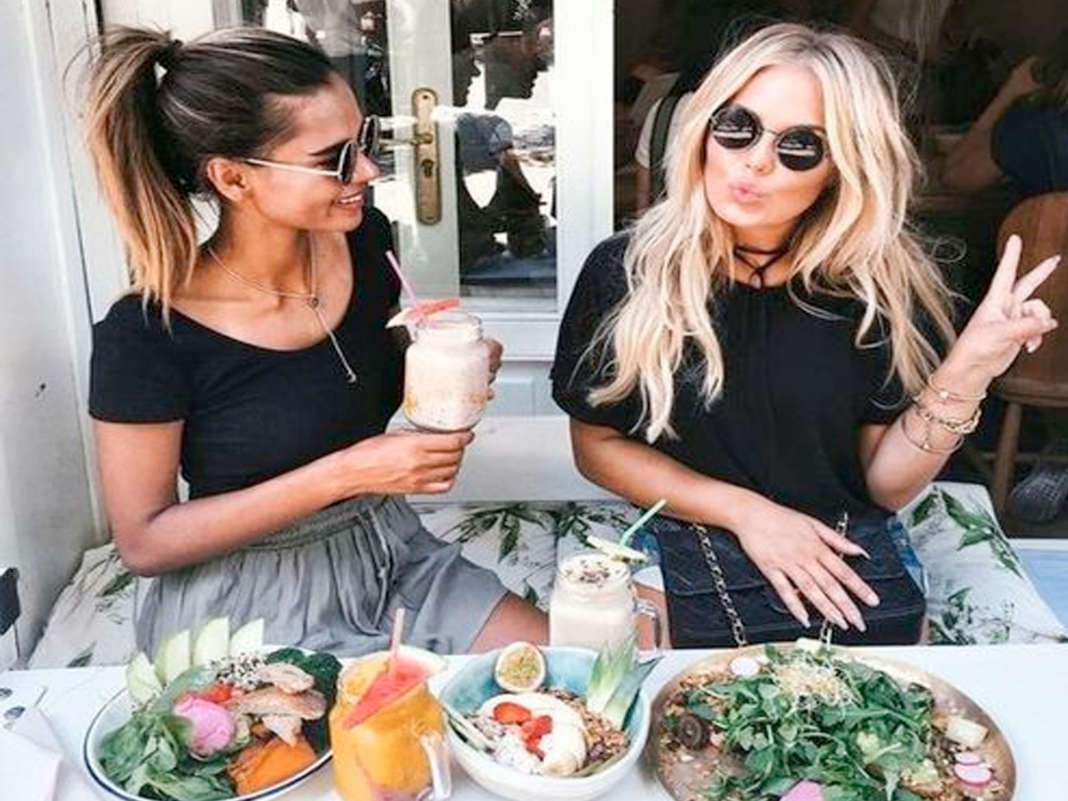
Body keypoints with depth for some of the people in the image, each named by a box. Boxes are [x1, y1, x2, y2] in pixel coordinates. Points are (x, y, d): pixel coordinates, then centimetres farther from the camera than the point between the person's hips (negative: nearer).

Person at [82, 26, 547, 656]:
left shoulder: (366, 240, -6)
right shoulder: (147, 336, -22)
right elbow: (144, 542, -15)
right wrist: (345, 475, -25)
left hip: (391, 561, 6)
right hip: (249, 612, -5)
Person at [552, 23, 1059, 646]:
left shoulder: (887, 285, -4)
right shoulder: (626, 272, -7)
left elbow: (886, 484, -2)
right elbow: (596, 445, -1)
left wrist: (966, 371, -17)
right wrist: (742, 511, -11)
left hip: (850, 566, 2)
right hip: (686, 561, -1)